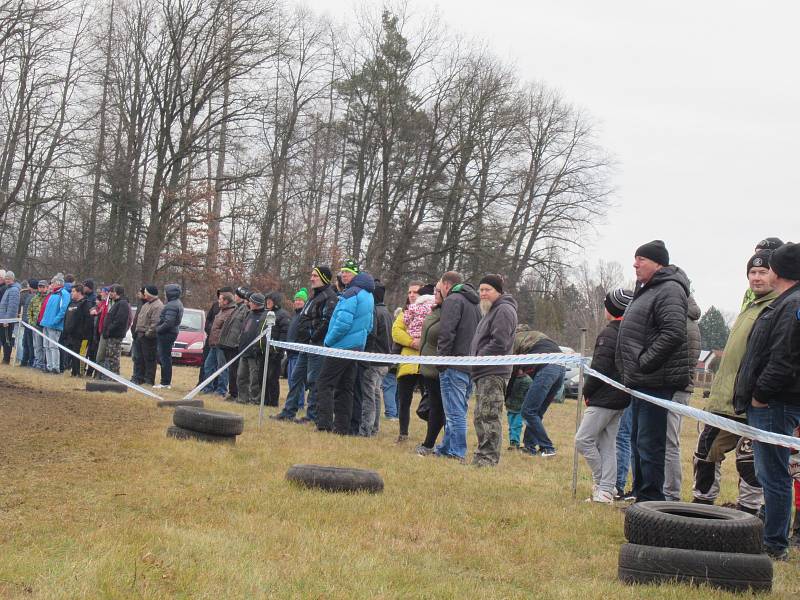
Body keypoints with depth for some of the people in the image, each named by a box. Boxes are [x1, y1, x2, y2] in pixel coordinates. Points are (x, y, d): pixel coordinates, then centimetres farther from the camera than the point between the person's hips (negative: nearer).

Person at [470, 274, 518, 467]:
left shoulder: (504, 310, -10)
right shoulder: (491, 310, 24)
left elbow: (498, 343, -19)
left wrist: (477, 359, -15)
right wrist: (475, 361, 15)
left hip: (494, 373, -11)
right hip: (484, 373, 11)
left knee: (489, 416, -10)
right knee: (480, 417, 14)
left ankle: (489, 457, -9)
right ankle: (482, 457, 20)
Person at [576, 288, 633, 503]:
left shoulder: (609, 335, -15)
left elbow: (599, 369, -19)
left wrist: (587, 392, -5)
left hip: (605, 398, -9)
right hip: (622, 398, 10)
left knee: (583, 440, -4)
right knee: (607, 444, 11)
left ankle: (600, 483, 1)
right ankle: (606, 490, 9)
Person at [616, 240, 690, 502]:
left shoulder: (669, 290, -14)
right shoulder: (646, 289, 19)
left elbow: (673, 333, -26)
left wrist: (644, 362, -22)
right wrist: (630, 368, 19)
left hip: (656, 381, -11)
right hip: (641, 381, 11)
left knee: (649, 444, -8)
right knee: (638, 441, 17)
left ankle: (651, 499, -3)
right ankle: (640, 495, 27)